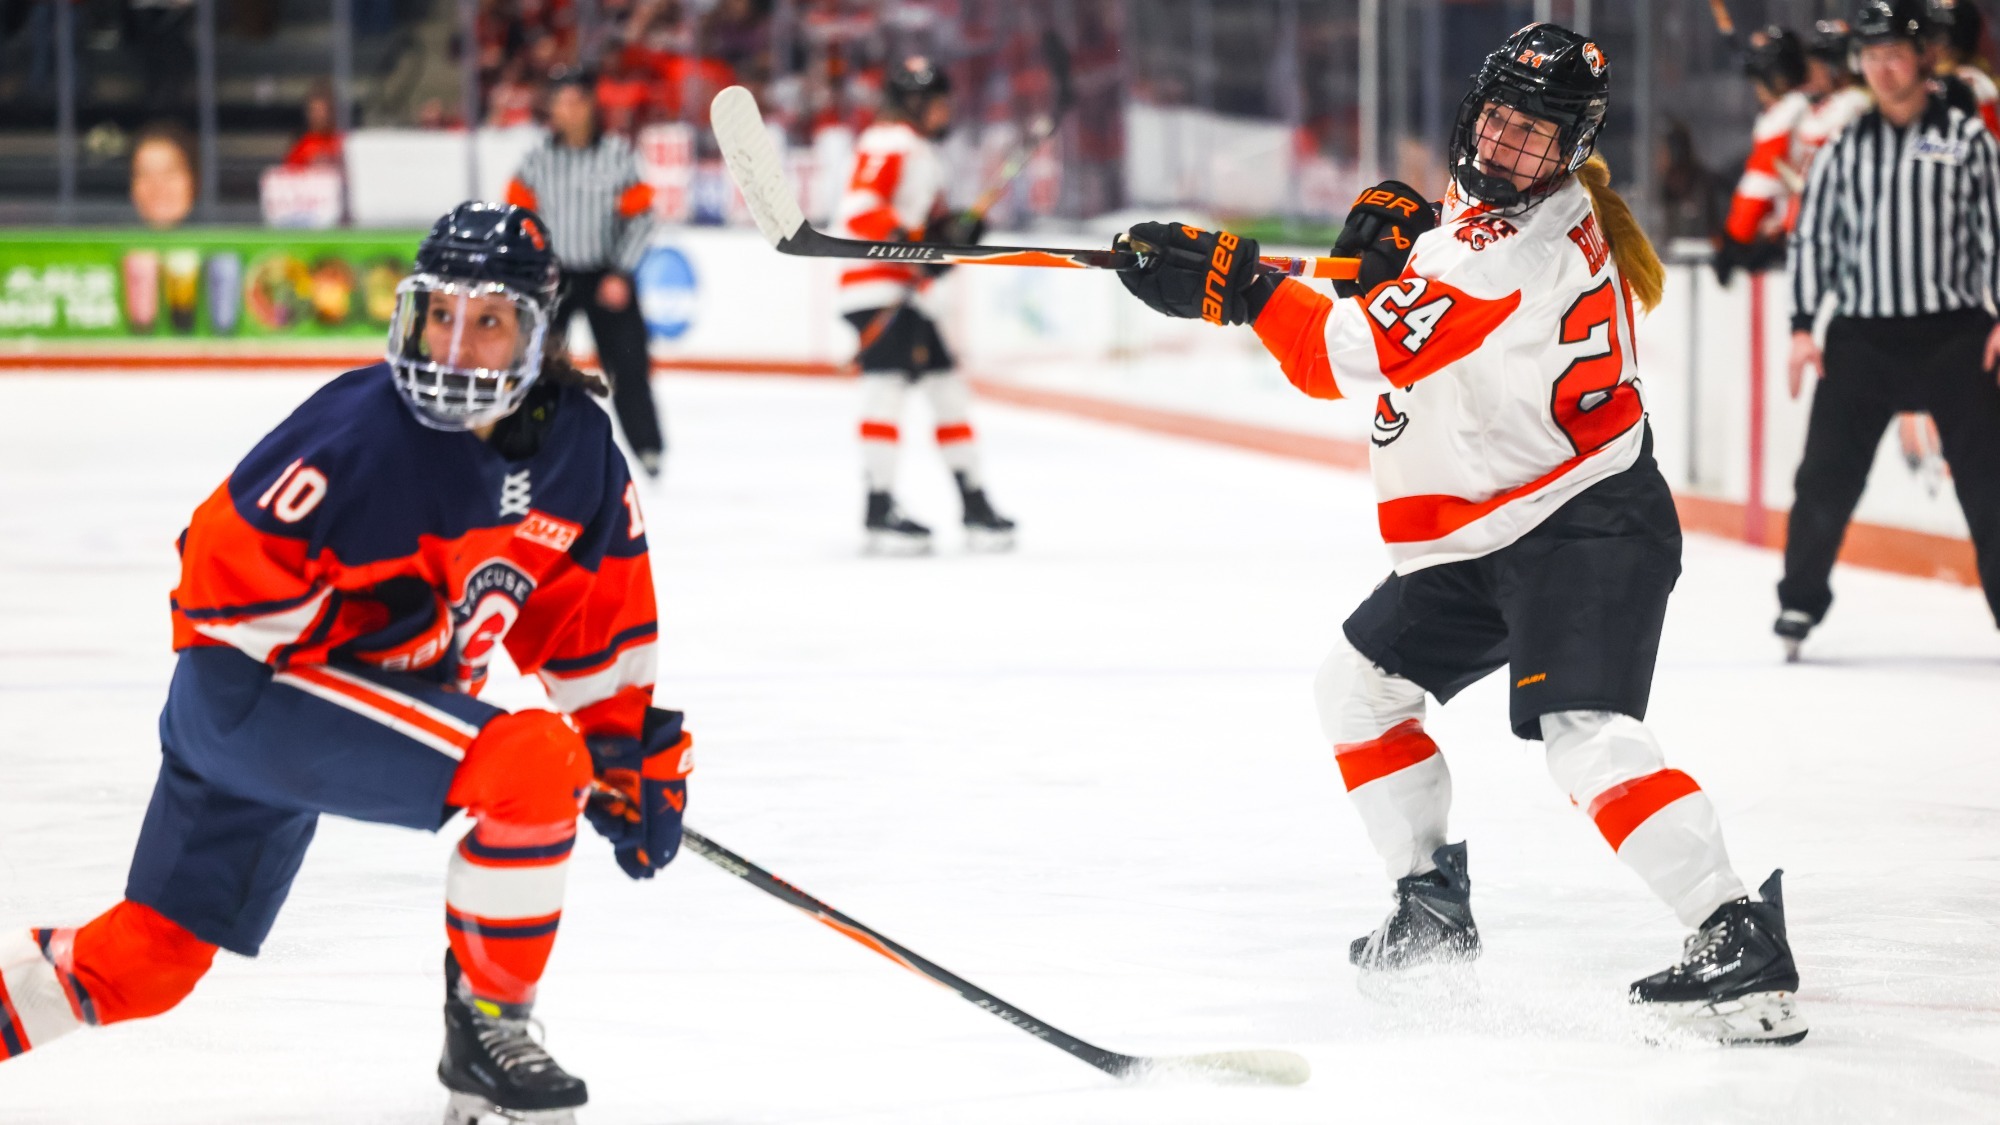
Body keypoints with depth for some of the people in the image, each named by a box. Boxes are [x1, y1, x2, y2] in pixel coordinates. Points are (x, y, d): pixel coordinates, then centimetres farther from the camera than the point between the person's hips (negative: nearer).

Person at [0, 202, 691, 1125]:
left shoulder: (573, 442, 2)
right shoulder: (365, 432, -21)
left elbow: (592, 606, 12)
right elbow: (231, 563, -21)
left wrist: (631, 742, 8)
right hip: (252, 685, -8)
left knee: (143, 963, 11)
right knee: (533, 762, -24)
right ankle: (486, 1029, -11)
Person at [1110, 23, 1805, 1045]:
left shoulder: (1519, 247, -25)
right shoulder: (1477, 212, 5)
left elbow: (1348, 355, -28)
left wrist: (1232, 288, -24)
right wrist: (1403, 233, -1)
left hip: (1586, 525, -11)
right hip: (1484, 538, 11)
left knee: (1587, 735, -25)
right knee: (1361, 684, 18)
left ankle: (1740, 946, -29)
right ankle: (1433, 909, 29)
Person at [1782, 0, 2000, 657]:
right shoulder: (1845, 145, 9)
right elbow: (1812, 235, 10)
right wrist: (1803, 327, 3)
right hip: (1862, 334, 2)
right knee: (1826, 473, -3)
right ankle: (1800, 603, 10)